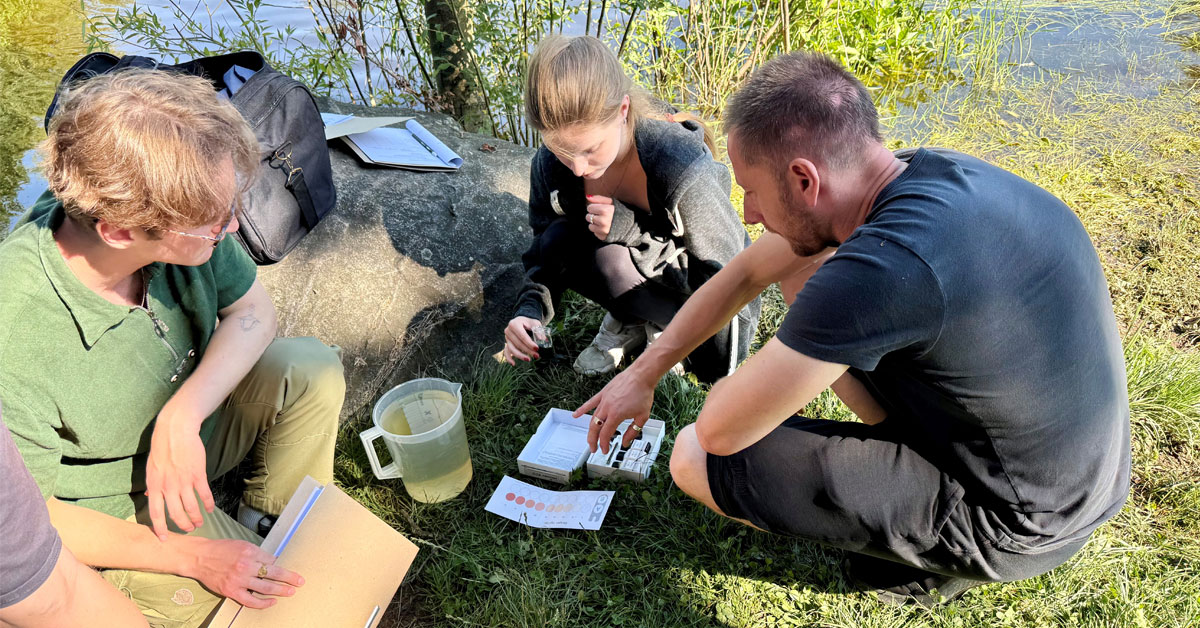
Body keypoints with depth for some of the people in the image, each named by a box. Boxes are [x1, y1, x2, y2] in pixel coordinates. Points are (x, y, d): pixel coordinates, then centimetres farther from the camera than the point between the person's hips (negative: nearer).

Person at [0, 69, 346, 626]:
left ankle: (267, 522, 9)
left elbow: (252, 311, -10)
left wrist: (182, 417, -26)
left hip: (192, 417, 5)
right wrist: (191, 556, -25)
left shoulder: (187, 221, -26)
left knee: (313, 371, -14)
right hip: (120, 509, -5)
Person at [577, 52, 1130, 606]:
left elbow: (719, 430, -24)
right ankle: (913, 453, 12)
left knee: (696, 459, -11)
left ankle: (929, 562, 7)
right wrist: (643, 373, 12)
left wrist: (731, 388, 0)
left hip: (1020, 521, -8)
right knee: (802, 271, 10)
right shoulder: (913, 174, -6)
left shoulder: (887, 265, -34)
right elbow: (746, 272, 4)